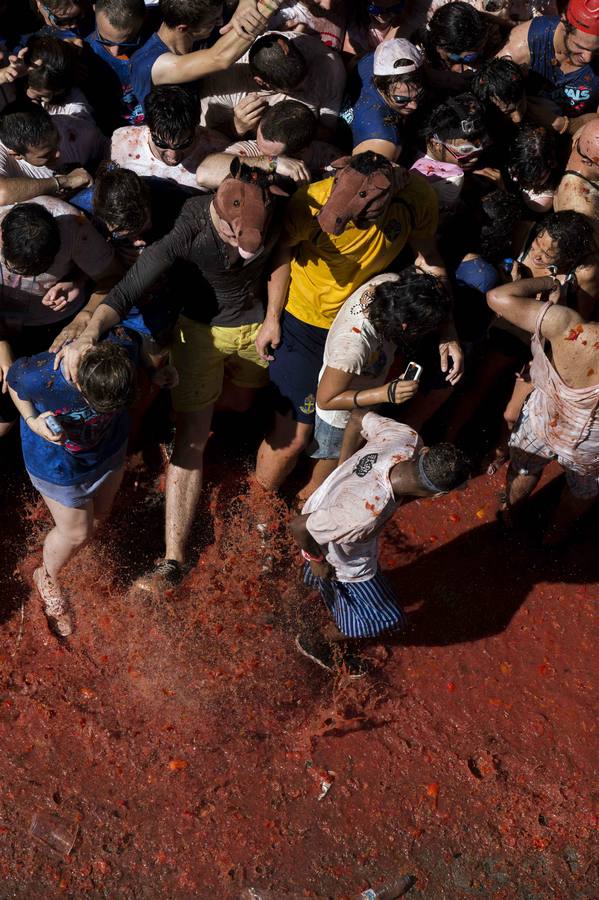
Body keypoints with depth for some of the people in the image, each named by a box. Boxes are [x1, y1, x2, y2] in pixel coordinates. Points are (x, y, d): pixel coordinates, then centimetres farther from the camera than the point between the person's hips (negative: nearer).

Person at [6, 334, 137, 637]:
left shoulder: (124, 353, -35)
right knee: (76, 533, 11)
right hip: (58, 460, -3)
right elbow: (13, 379, -15)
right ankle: (48, 578, 45)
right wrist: (32, 420, -28)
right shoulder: (41, 377, -42)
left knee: (99, 515, 24)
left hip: (109, 445, 4)